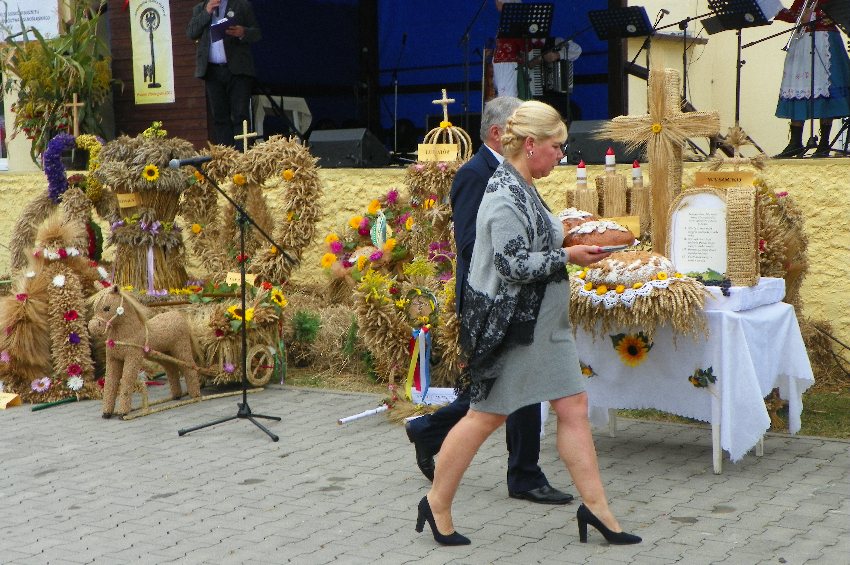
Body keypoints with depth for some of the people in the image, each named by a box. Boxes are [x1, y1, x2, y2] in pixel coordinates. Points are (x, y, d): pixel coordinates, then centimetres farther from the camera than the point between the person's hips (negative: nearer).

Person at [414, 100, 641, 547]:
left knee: (573, 406, 7)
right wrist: (567, 256, -17)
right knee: (486, 415, 2)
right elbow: (514, 265, -26)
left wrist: (567, 241, 13)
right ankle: (437, 504, 17)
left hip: (542, 323, 10)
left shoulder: (522, 188, 12)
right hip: (509, 324, -10)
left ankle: (595, 507, 13)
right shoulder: (505, 196, -20)